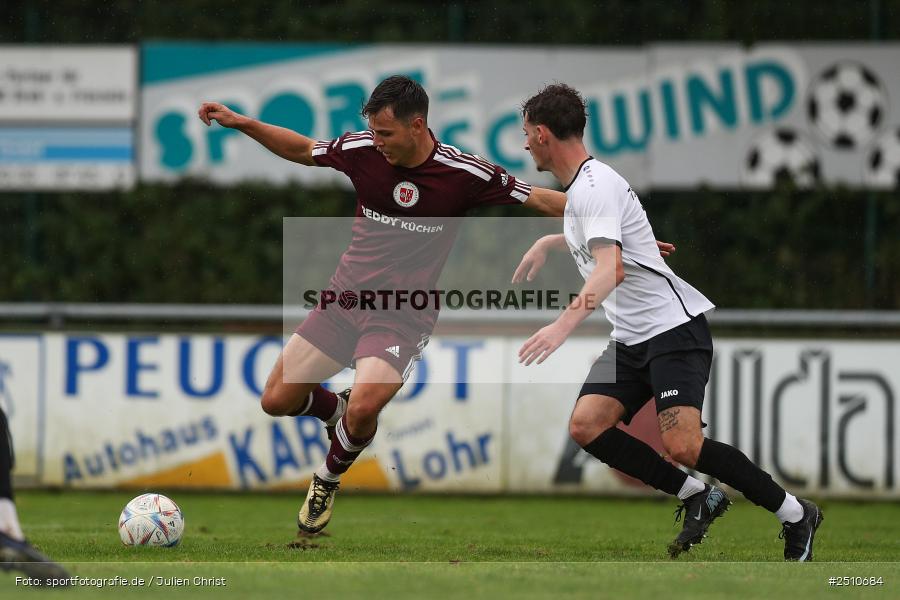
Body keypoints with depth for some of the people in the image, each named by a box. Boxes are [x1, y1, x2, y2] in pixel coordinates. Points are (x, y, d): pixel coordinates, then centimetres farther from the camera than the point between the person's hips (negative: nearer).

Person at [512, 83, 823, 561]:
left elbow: (611, 269, -32)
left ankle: (795, 515, -6)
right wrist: (545, 243, 49)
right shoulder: (580, 185, 16)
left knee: (683, 446, -22)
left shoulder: (595, 187, -16)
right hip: (631, 340, 10)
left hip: (673, 326, -10)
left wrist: (565, 323, -44)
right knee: (586, 426, -10)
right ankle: (696, 496, 1)